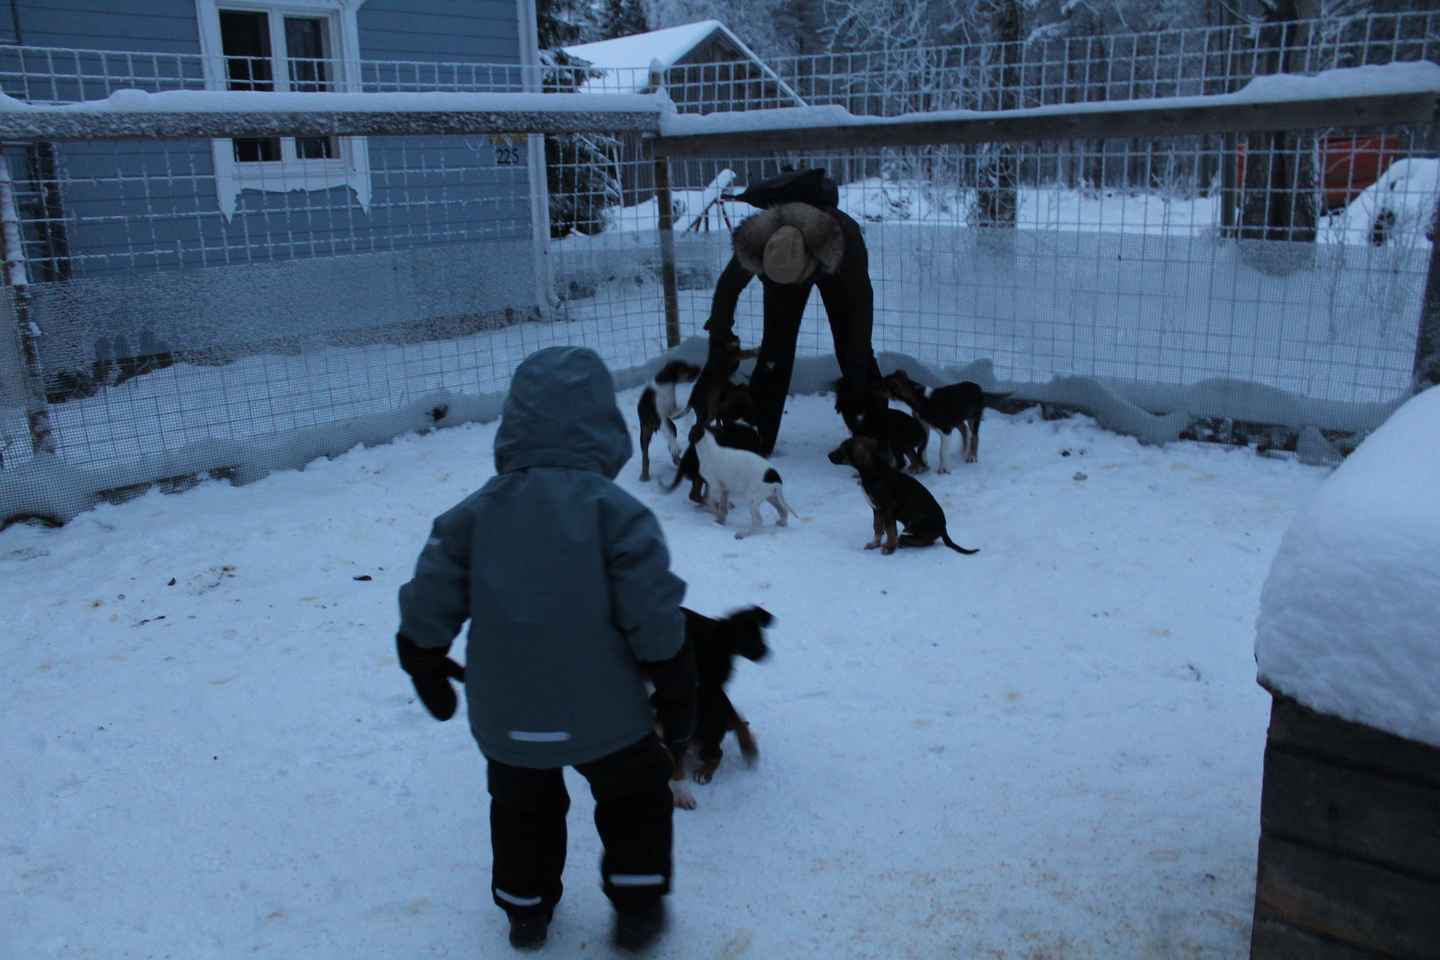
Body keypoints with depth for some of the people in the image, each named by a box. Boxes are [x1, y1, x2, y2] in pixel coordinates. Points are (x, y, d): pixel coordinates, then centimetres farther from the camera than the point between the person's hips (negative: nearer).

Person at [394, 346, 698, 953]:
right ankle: (637, 909, 28)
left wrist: (428, 673, 19)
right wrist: (676, 701, -1)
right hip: (602, 713, -3)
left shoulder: (474, 513, -4)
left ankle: (526, 910, 41)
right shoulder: (616, 511, -14)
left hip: (505, 716, 3)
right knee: (636, 798, 23)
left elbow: (427, 611, 1)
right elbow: (656, 627, -14)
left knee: (522, 808, 28)